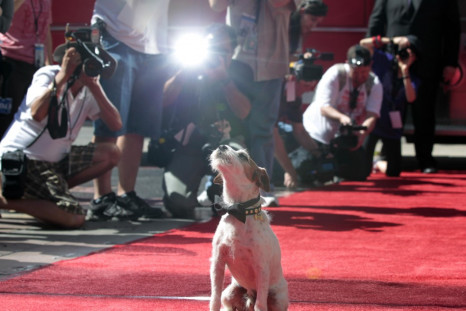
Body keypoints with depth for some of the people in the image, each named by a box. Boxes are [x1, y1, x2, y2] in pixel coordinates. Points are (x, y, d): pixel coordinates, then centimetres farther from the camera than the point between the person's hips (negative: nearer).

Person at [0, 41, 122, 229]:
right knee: (74, 218, -22)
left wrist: (94, 87, -16)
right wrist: (62, 76, -32)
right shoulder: (47, 75, -14)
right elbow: (36, 114, -34)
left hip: (55, 160, 9)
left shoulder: (89, 88, 5)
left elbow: (115, 124, -7)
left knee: (110, 154, -2)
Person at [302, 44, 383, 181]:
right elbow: (324, 108, -24)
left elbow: (372, 115, -18)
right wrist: (341, 117, -45)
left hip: (348, 138, 4)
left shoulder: (374, 84, -7)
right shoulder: (335, 74, -18)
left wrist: (362, 133, -39)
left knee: (359, 174, -5)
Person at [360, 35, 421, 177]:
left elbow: (410, 98, -17)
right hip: (372, 122, -3)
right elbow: (364, 43, -13)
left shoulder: (412, 79, 4)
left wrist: (405, 71, -21)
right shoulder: (385, 61, -2)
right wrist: (391, 41, -16)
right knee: (363, 170, -12)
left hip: (392, 127, 4)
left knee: (394, 172, 9)